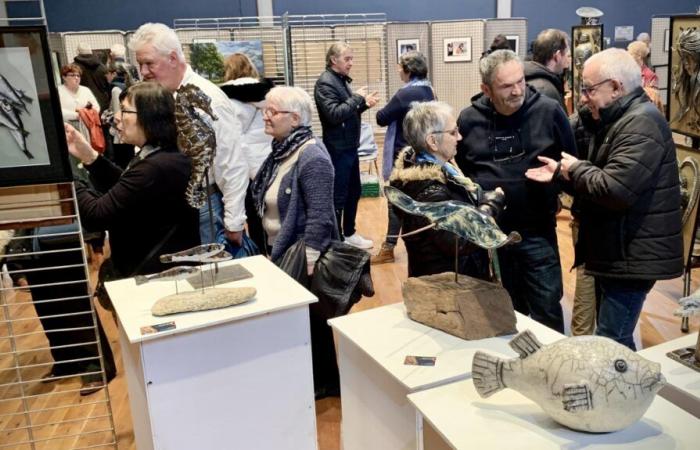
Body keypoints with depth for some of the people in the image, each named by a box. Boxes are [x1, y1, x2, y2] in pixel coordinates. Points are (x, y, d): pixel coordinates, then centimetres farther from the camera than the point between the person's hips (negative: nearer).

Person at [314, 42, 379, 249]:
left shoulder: (342, 80, 13)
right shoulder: (325, 83, -15)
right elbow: (334, 114, -25)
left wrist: (364, 104, 1)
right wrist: (357, 97, -17)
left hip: (350, 147, 9)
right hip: (338, 150, -9)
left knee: (354, 191, 17)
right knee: (338, 196, 0)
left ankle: (349, 233, 31)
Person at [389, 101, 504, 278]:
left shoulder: (432, 167, 0)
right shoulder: (429, 191, -28)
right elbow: (459, 243, -28)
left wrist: (486, 199, -8)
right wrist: (493, 204, -18)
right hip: (445, 282, -9)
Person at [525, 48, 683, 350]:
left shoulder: (641, 124, -20)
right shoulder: (618, 120, 15)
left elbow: (614, 189, -29)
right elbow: (598, 177, 21)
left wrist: (574, 169, -12)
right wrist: (561, 172, 5)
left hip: (632, 255, -11)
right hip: (616, 251, 11)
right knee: (615, 339, 20)